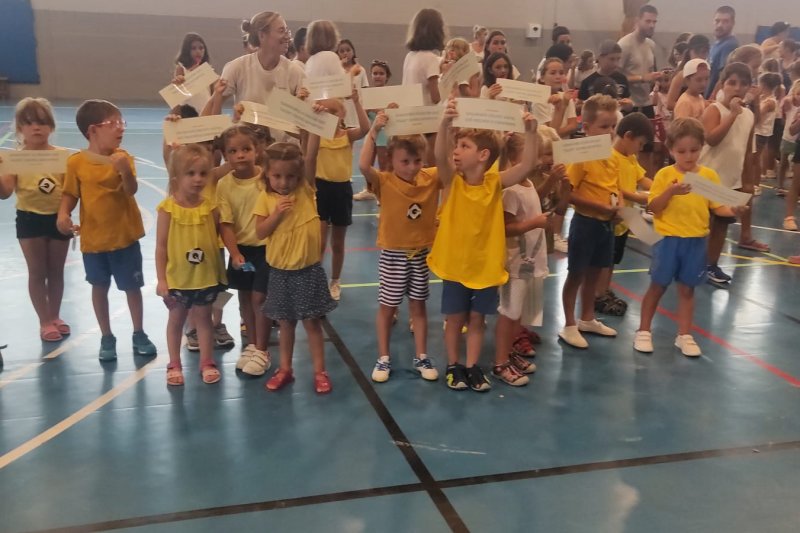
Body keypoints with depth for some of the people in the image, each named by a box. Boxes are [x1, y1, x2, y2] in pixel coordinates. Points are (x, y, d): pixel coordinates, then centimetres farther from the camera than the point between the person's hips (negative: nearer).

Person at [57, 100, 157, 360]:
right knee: (99, 287, 11)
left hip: (125, 236, 0)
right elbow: (70, 194, 1)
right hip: (93, 238, 0)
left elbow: (131, 190, -18)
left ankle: (139, 334, 25)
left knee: (132, 286, 9)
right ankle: (107, 338, 26)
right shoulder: (76, 162, -8)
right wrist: (63, 214, -16)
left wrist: (125, 170, -36)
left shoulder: (122, 157, -8)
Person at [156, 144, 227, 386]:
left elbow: (217, 237, 2)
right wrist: (161, 279, -9)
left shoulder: (210, 206, -7)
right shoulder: (168, 208, -12)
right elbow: (161, 246, -9)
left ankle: (207, 363, 27)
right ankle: (174, 365, 28)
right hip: (177, 277, -1)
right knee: (176, 320, 15)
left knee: (203, 318, 15)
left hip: (206, 276, 2)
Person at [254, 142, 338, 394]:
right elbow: (260, 232, -7)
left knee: (312, 321, 6)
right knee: (286, 321, 15)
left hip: (308, 269, -1)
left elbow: (311, 155, -17)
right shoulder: (265, 198, -3)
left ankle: (320, 371, 16)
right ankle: (285, 369, 28)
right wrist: (277, 214, -21)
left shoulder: (305, 189, -5)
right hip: (280, 270, 1)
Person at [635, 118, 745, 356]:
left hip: (696, 241, 2)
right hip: (668, 239, -2)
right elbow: (653, 207, -9)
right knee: (658, 285, 7)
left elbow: (717, 207, 2)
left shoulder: (709, 175, 1)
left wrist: (733, 210, -17)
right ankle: (644, 331, 20)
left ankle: (684, 335, 21)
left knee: (687, 289, 11)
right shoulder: (665, 174, -6)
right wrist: (671, 191, -24)